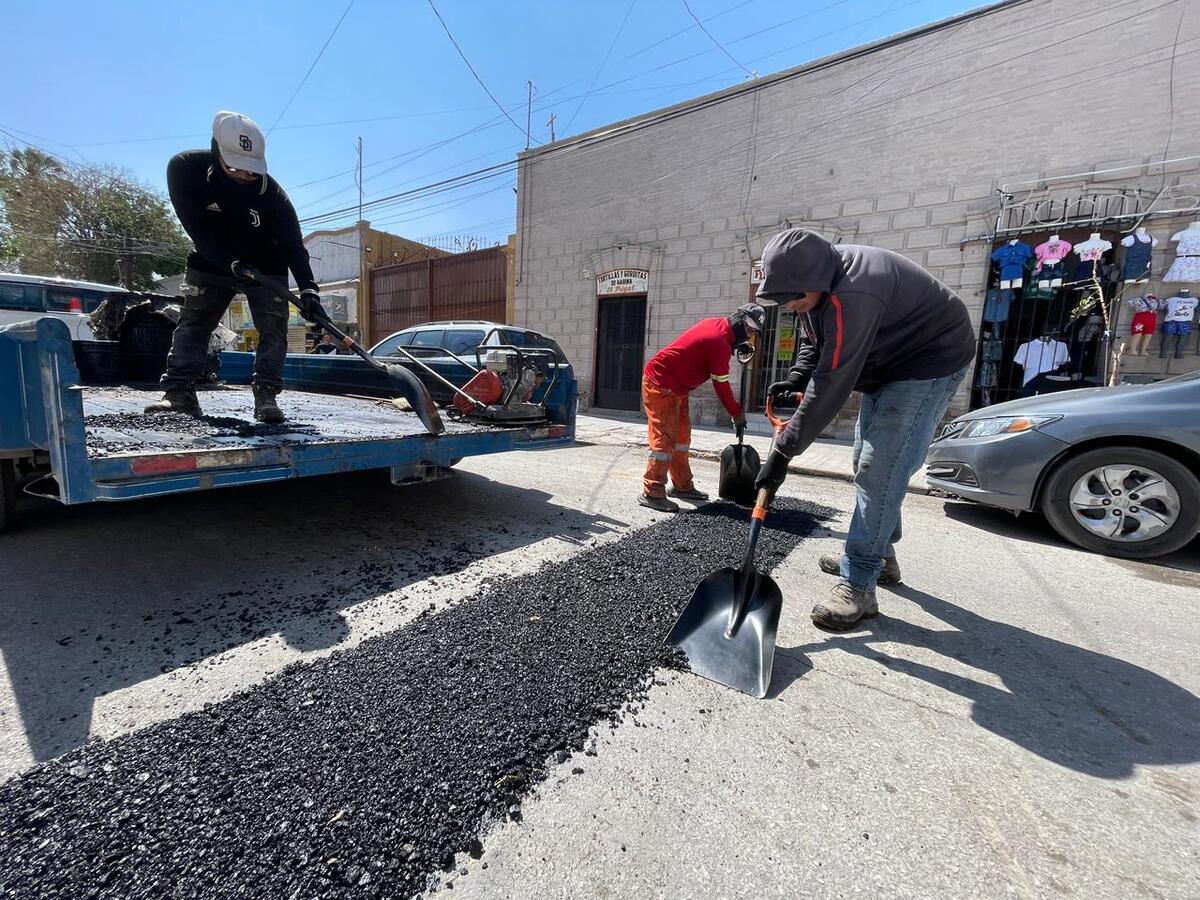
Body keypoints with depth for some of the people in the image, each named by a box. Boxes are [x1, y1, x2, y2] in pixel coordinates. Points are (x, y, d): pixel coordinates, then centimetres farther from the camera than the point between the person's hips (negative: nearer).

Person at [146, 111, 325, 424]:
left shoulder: (271, 192, -23)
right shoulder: (184, 168, -20)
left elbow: (293, 243, -27)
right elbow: (196, 228, -21)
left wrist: (308, 288, -41)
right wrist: (231, 263, -33)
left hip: (266, 267, -1)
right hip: (212, 264, 2)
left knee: (274, 327, -14)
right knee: (192, 322, -3)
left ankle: (266, 395, -13)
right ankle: (180, 392, -2)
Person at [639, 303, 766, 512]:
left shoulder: (718, 323, 6)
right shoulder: (720, 343, -21)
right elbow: (721, 385, -14)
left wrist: (740, 346, 11)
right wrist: (736, 414, -2)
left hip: (675, 388, 10)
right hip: (660, 385, -10)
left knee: (682, 435, 12)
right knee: (664, 438, -12)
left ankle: (682, 486, 21)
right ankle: (652, 493, -9)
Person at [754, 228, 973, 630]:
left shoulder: (852, 296, -37)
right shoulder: (817, 278, -7)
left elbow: (831, 386, -37)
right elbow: (813, 341, 8)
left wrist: (783, 451, -34)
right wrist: (796, 379, -11)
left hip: (931, 362, -10)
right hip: (887, 362, 10)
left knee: (880, 468, -18)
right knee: (867, 463, 13)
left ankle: (858, 586, -12)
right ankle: (880, 555, 28)